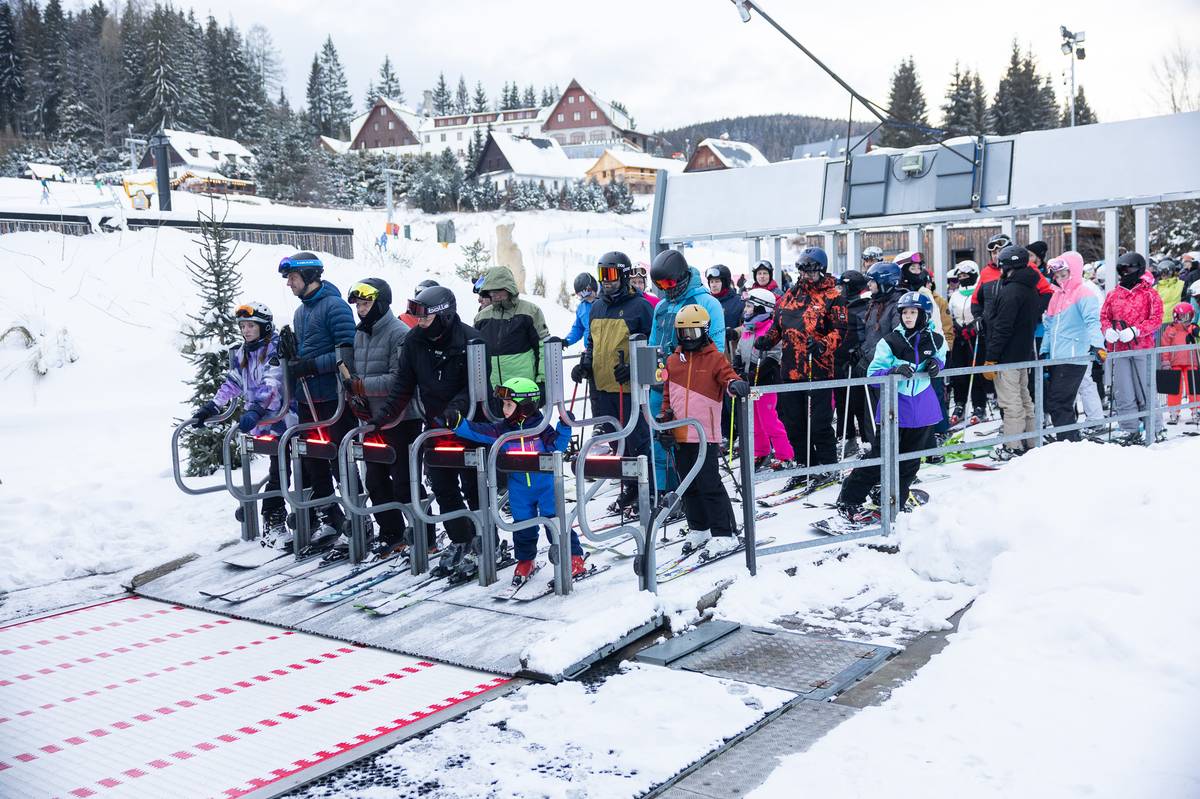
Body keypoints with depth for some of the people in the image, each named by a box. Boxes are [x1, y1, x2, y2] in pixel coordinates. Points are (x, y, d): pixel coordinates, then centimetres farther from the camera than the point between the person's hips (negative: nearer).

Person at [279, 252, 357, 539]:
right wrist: (293, 357, 7)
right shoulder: (300, 312, 16)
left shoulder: (334, 306, -10)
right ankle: (329, 517, 21)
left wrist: (311, 366, -19)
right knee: (313, 461, 11)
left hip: (333, 399, -8)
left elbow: (347, 352, -17)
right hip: (306, 398, 8)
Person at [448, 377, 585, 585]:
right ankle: (525, 561, 30)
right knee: (522, 526, 11)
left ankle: (574, 557, 9)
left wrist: (564, 428, -19)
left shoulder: (541, 428, -8)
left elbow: (556, 448, -7)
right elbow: (479, 432, -8)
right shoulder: (503, 430, -1)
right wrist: (457, 424, -18)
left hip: (546, 485, -3)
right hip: (519, 489, 3)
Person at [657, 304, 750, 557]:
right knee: (689, 486, 14)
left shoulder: (715, 358, -1)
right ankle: (698, 528, 27)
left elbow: (728, 379, -12)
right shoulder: (673, 361, 13)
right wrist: (664, 418, 8)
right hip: (680, 436, 6)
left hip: (705, 434, -6)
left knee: (709, 485, -8)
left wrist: (736, 385, -35)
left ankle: (724, 533, -2)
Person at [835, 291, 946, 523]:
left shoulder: (936, 341, 1)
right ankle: (848, 502, 5)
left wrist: (936, 365, -3)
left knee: (910, 459, 11)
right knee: (880, 457, -3)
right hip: (895, 407, -4)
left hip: (923, 407, 4)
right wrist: (894, 371, -27)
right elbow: (873, 374, -8)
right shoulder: (889, 342, -8)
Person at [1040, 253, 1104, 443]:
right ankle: (1072, 440, 19)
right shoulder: (1057, 295, 20)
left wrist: (1096, 345, -34)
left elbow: (1092, 321, -20)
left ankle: (1068, 442, -6)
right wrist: (1044, 352, 18)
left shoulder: (1083, 295, -6)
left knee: (1057, 404, -12)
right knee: (1052, 403, 10)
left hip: (1073, 358, -9)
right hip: (1057, 359, 9)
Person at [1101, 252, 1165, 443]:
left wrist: (1135, 331, -19)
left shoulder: (1149, 294, 0)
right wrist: (1108, 330, -7)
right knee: (1123, 394, 4)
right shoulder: (1113, 294, 13)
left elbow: (1156, 319, -6)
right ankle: (1131, 431, 12)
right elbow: (1104, 316, 14)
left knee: (1145, 391, 0)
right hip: (1119, 349, 4)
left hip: (1142, 348, -4)